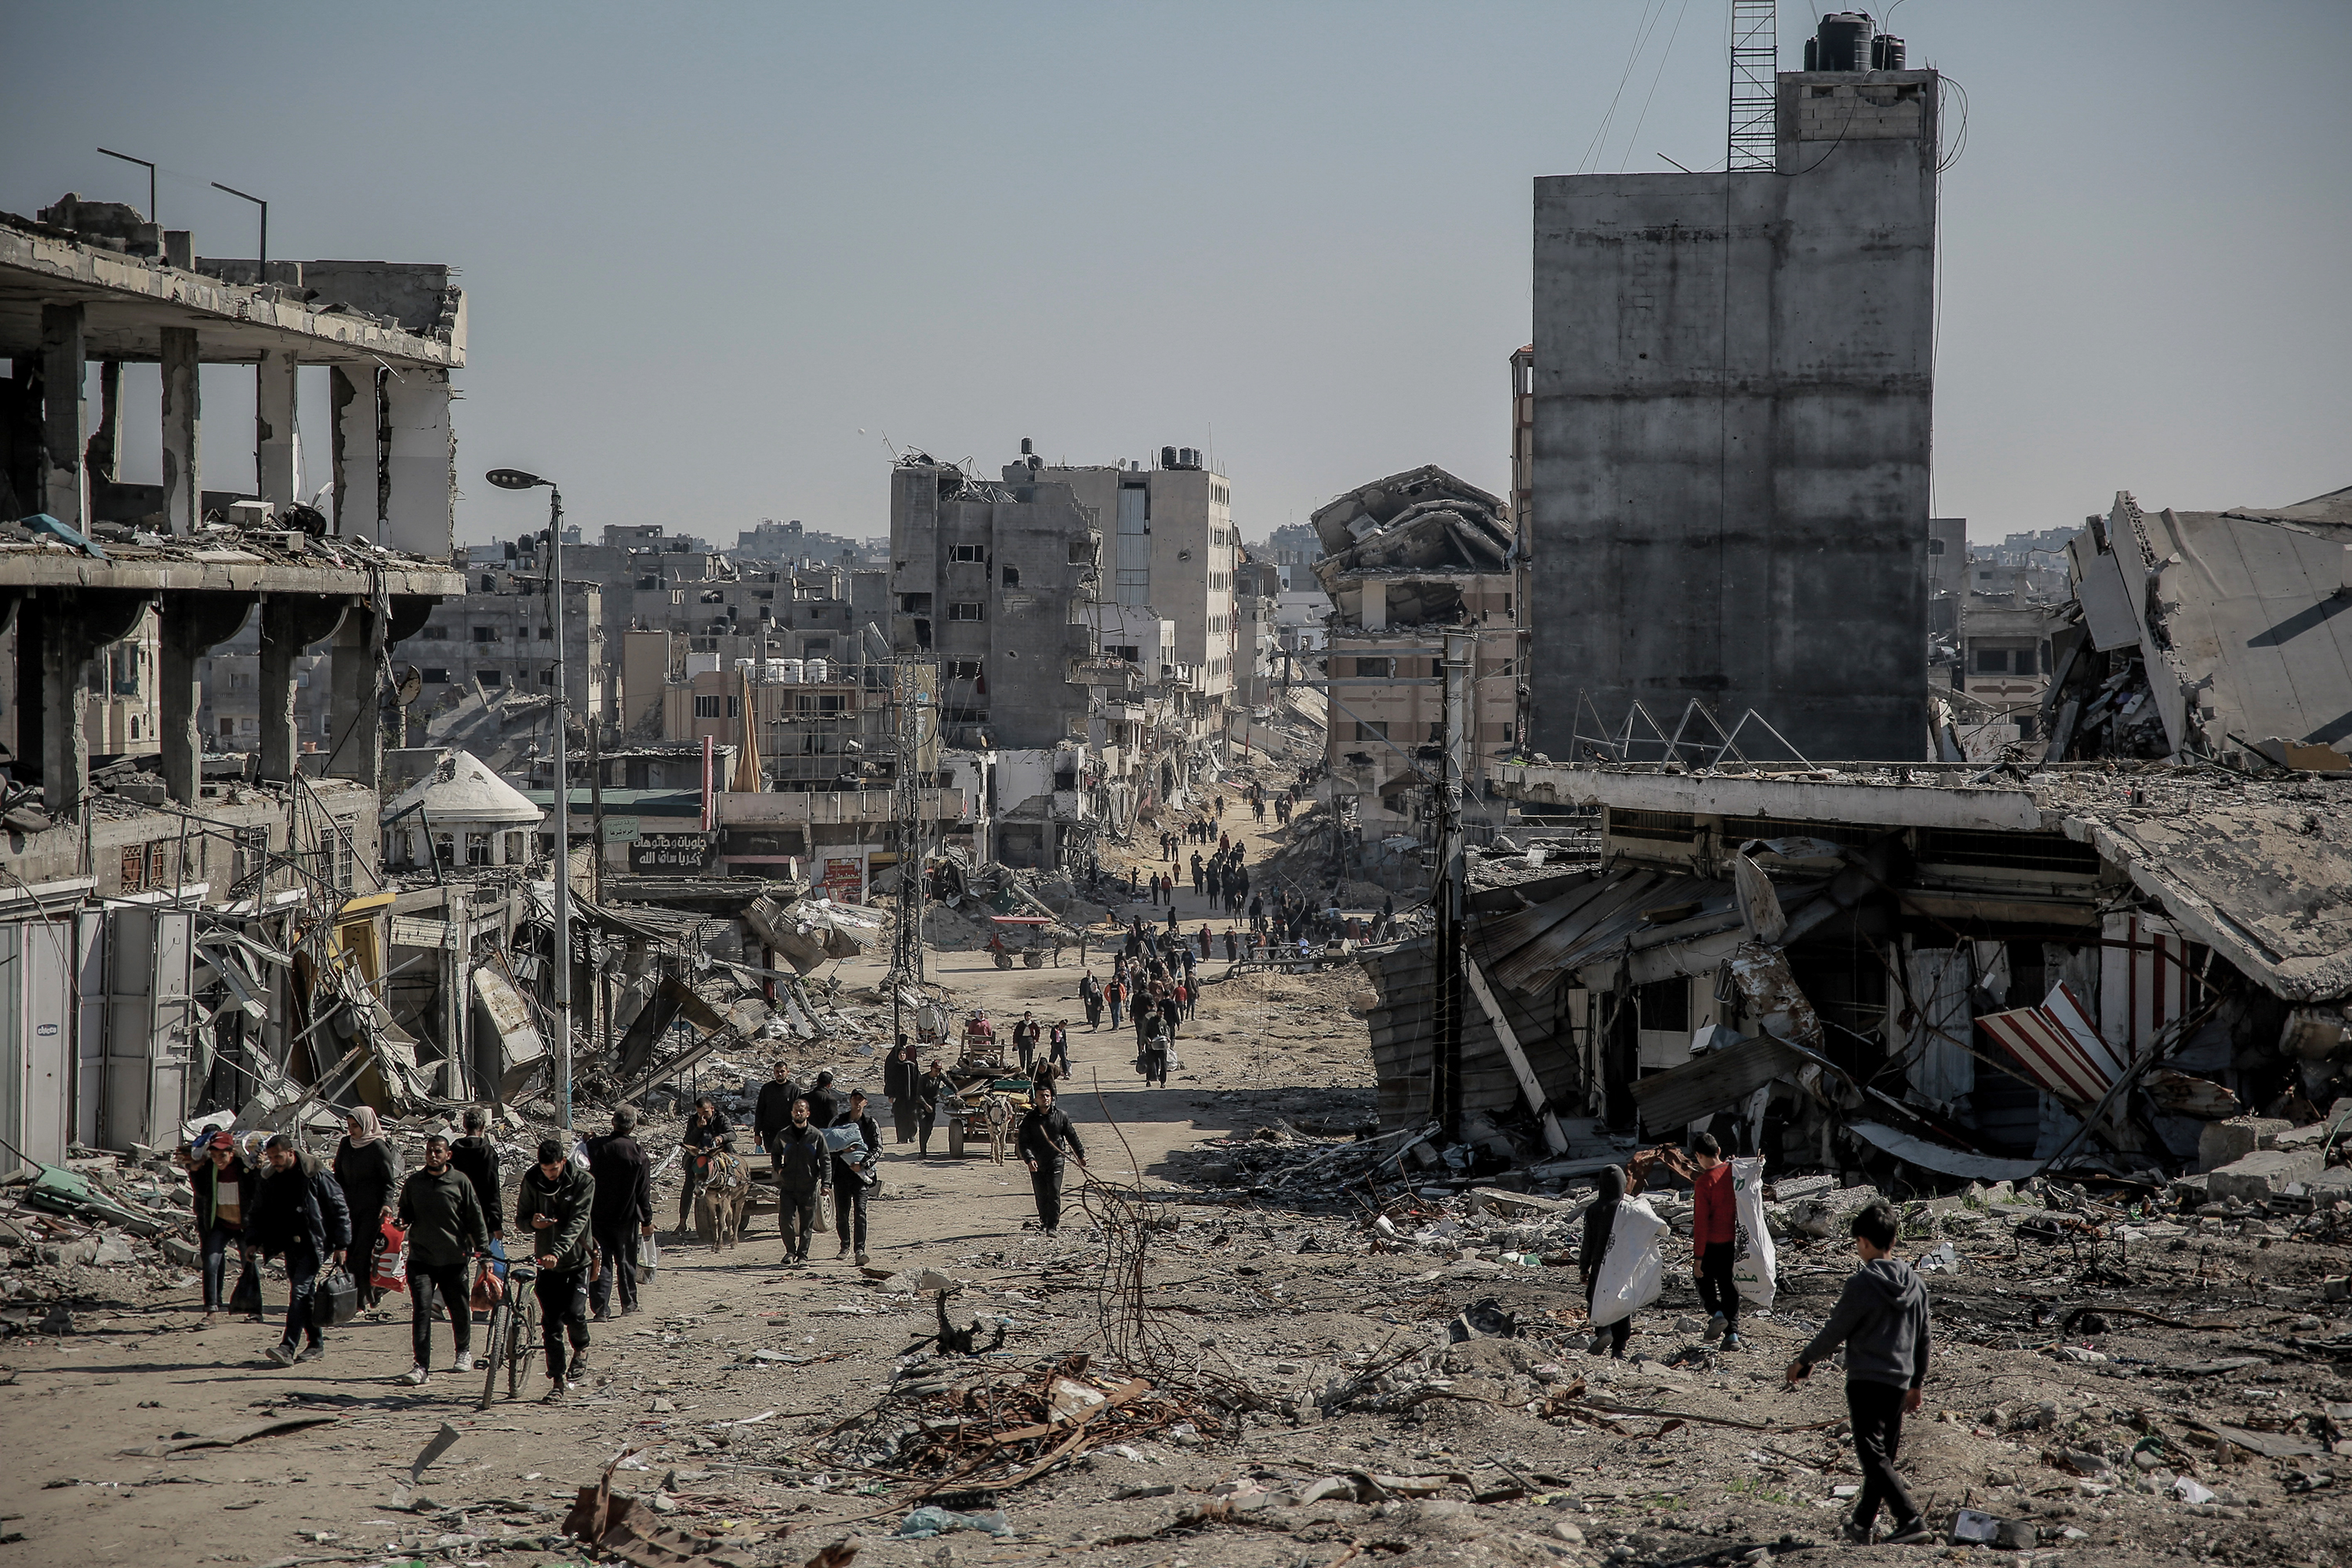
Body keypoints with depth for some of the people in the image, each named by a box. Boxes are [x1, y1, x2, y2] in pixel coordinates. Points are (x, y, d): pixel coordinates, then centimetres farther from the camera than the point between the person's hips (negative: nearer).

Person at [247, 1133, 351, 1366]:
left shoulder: (317, 1176, -12)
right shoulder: (270, 1180, 6)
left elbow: (339, 1210, -7)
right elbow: (259, 1213, 18)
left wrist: (341, 1244, -8)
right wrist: (254, 1240, 6)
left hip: (315, 1244, -7)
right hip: (289, 1246, 7)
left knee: (299, 1291, -14)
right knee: (306, 1294, 11)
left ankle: (288, 1348, -19)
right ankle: (316, 1343, 22)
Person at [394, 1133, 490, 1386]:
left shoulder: (460, 1183, -1)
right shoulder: (413, 1183, 7)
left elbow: (476, 1219, 2)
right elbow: (405, 1214, 18)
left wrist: (483, 1249, -1)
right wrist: (401, 1220, -5)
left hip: (455, 1259, -1)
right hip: (421, 1258, 1)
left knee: (460, 1309, 10)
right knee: (421, 1310, -10)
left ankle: (464, 1351, 36)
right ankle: (422, 1366, -10)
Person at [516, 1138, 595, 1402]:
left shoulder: (583, 1182, -11)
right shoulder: (531, 1181, -2)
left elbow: (577, 1222, -20)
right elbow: (520, 1219, 5)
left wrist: (557, 1252, -34)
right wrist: (532, 1223, -20)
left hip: (578, 1260, -3)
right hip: (547, 1262, 3)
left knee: (574, 1312, -16)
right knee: (550, 1323, -1)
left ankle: (581, 1351, 16)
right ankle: (557, 1382, 6)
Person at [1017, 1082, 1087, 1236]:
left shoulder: (1060, 1116, 2)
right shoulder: (1029, 1120, -2)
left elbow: (1072, 1136, 13)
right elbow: (1024, 1142, -7)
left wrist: (1080, 1155, 19)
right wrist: (1029, 1159, -24)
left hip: (1055, 1161, -1)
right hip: (1036, 1163, 1)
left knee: (1054, 1193, -11)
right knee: (1041, 1196, 8)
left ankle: (1052, 1226, -9)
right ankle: (1044, 1222, 27)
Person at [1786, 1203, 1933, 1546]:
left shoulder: (1862, 1284, -13)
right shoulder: (1914, 1283, 8)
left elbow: (1835, 1331, -5)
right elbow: (1922, 1339, 15)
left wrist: (1805, 1361, 10)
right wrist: (1916, 1383, 27)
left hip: (1865, 1381, -7)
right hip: (1899, 1382, 7)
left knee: (1873, 1456, -9)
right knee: (1883, 1454, 15)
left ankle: (1910, 1520, -21)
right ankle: (1862, 1524, 24)